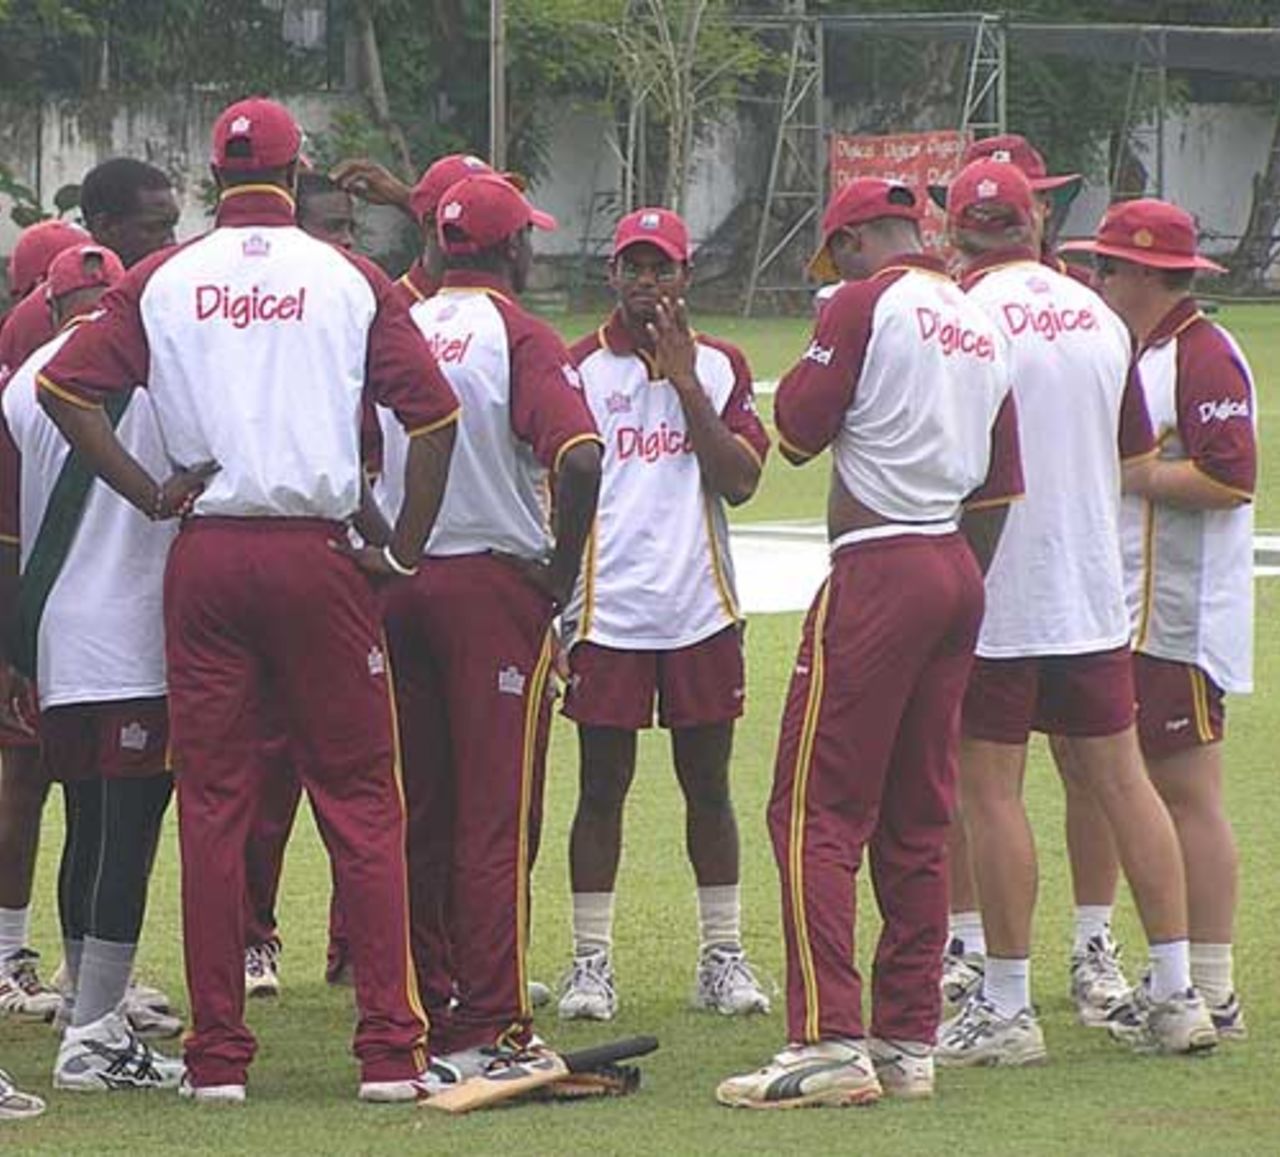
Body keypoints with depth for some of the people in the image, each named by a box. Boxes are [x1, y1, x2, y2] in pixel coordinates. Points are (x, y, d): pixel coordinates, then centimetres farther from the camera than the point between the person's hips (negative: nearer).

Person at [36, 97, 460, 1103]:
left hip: (206, 558, 1)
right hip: (320, 556, -1)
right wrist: (403, 551, 2)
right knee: (360, 801, 4)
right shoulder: (349, 280, 2)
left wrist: (148, 494, 0)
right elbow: (433, 412, -3)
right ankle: (389, 1049, 0)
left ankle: (217, 1053, 5)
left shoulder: (163, 282, 5)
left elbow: (63, 387, -3)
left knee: (213, 803, 6)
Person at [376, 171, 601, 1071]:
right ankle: (488, 1027, -7)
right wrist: (562, 570, -10)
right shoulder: (518, 337, -9)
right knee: (496, 816, -4)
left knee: (418, 815, 13)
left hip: (394, 585, 6)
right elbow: (579, 456, -22)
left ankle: (419, 1016, 17)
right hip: (495, 583, -6)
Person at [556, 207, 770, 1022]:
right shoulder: (578, 368, 3)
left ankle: (723, 955, 15)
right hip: (607, 610, -1)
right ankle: (592, 959, 6)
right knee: (602, 786, 1)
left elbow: (741, 480, -4)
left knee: (708, 786, 8)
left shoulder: (719, 366, 7)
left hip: (700, 610, 2)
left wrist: (685, 383, -9)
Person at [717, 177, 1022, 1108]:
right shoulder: (980, 324, 14)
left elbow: (798, 428, -6)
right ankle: (910, 1040, 13)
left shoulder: (868, 301, -8)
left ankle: (829, 1041, -16)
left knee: (816, 811, -8)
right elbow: (998, 488, 16)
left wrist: (810, 366, 12)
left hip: (878, 573, -8)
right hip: (957, 574, 8)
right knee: (918, 818, 12)